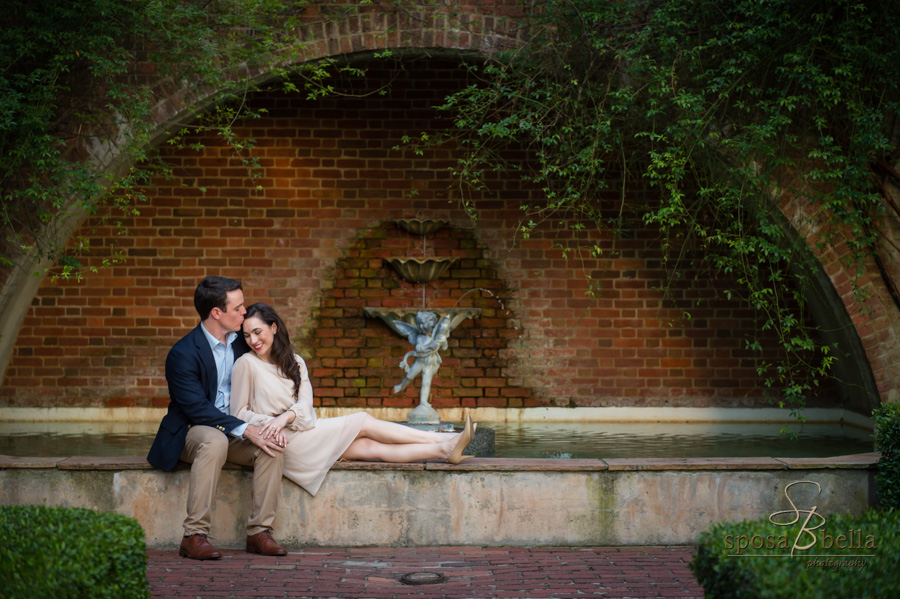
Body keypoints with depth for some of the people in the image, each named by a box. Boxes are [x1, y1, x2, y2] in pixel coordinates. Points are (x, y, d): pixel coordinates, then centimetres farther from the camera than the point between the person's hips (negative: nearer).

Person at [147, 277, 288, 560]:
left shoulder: (240, 342, 6)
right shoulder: (182, 354, -15)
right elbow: (197, 409, -22)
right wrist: (244, 429, -30)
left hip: (234, 432, 6)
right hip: (191, 431, -5)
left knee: (272, 446, -24)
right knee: (215, 441, -39)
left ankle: (259, 531, -18)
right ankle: (194, 535, -35)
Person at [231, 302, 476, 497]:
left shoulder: (294, 363, 12)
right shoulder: (246, 364, -5)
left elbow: (305, 404, 0)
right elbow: (239, 413, -4)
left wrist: (286, 417, -21)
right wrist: (271, 423, -20)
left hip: (301, 431, 5)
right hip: (283, 442, -5)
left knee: (371, 447, -11)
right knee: (365, 422, -12)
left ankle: (444, 449, -18)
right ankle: (441, 440, -11)